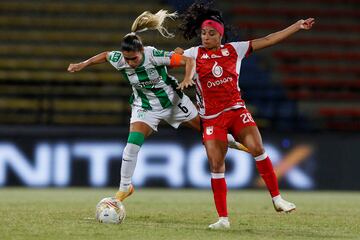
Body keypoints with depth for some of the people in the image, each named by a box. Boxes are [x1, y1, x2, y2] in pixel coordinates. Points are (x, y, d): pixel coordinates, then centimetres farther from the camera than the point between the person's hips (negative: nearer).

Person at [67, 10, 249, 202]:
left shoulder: (154, 56, -31)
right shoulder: (119, 60, -22)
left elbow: (188, 61, -28)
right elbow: (105, 55, 2)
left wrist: (186, 80, -43)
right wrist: (82, 65, 5)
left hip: (172, 100, -1)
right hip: (144, 107, 2)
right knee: (132, 143, -16)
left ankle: (231, 142, 40)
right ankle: (125, 187, 0)